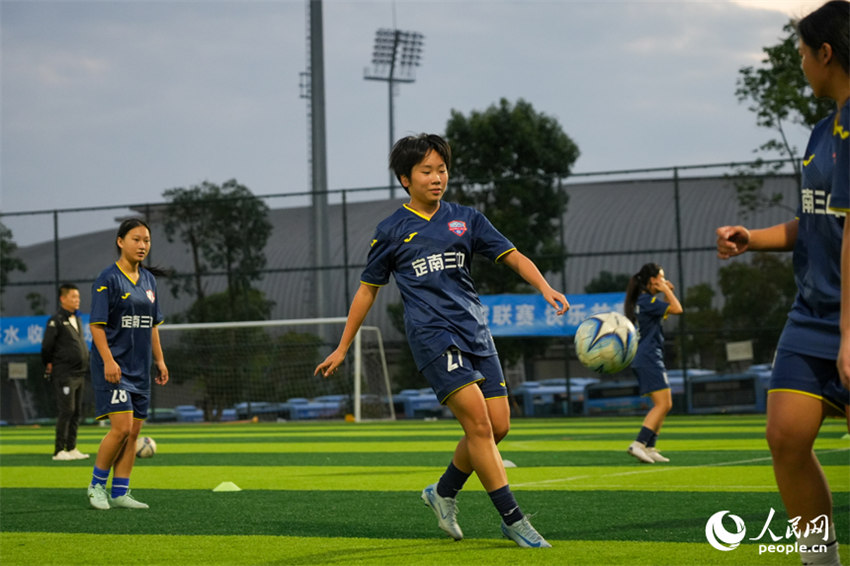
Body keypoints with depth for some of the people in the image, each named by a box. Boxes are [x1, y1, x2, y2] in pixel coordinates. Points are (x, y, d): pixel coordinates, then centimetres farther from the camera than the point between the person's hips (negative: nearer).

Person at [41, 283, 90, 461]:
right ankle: (59, 450, -7)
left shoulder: (77, 319, 16)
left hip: (79, 373, 8)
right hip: (64, 375, -8)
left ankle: (71, 448, 14)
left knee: (77, 413, 8)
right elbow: (46, 346, -10)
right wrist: (49, 365, -2)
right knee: (66, 411, -11)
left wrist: (85, 364, 15)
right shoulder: (56, 321, -9)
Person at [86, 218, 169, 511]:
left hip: (139, 368, 7)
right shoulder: (108, 279, -8)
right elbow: (97, 324, -12)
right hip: (114, 366, -7)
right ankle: (96, 485, 2)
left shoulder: (149, 280, 13)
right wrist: (108, 360, -21)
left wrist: (159, 360, 15)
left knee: (133, 431, 5)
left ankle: (120, 493, 11)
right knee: (121, 427, -14)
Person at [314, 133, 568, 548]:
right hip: (432, 334, -5)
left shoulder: (465, 219, 12)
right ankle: (512, 519, -12)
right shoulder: (392, 231, 5)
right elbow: (368, 289, 13)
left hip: (475, 329, 5)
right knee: (478, 421, -16)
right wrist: (342, 349, 14)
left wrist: (545, 288, -13)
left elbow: (513, 256, 6)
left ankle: (444, 492, 25)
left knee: (498, 425, 2)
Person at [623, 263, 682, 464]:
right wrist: (666, 291, -3)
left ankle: (649, 448, 9)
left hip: (642, 359, 10)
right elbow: (677, 309, -17)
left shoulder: (643, 300, 17)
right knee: (663, 404, -14)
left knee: (663, 405, 12)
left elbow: (665, 314, 31)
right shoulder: (647, 300, -13)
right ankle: (638, 444, -23)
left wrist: (667, 292, 20)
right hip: (649, 357, -10)